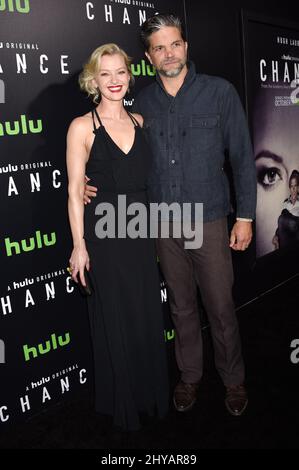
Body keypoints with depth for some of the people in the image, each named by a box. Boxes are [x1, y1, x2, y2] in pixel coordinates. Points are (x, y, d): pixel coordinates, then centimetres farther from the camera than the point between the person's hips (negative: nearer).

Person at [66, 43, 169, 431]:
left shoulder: (139, 121, 7)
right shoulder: (82, 127, -8)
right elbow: (75, 192, -9)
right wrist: (79, 246, -12)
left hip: (141, 232, 5)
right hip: (104, 236, -5)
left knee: (148, 318, 14)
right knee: (116, 323, 8)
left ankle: (151, 396, 36)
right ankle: (122, 404, 30)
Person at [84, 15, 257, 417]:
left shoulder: (219, 92, -4)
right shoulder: (143, 102, 4)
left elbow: (242, 157, -3)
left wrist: (245, 216, -5)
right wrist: (94, 184, -5)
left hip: (209, 221, -2)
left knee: (220, 307, 7)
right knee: (182, 307, 16)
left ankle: (233, 379, 30)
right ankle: (190, 376, 35)